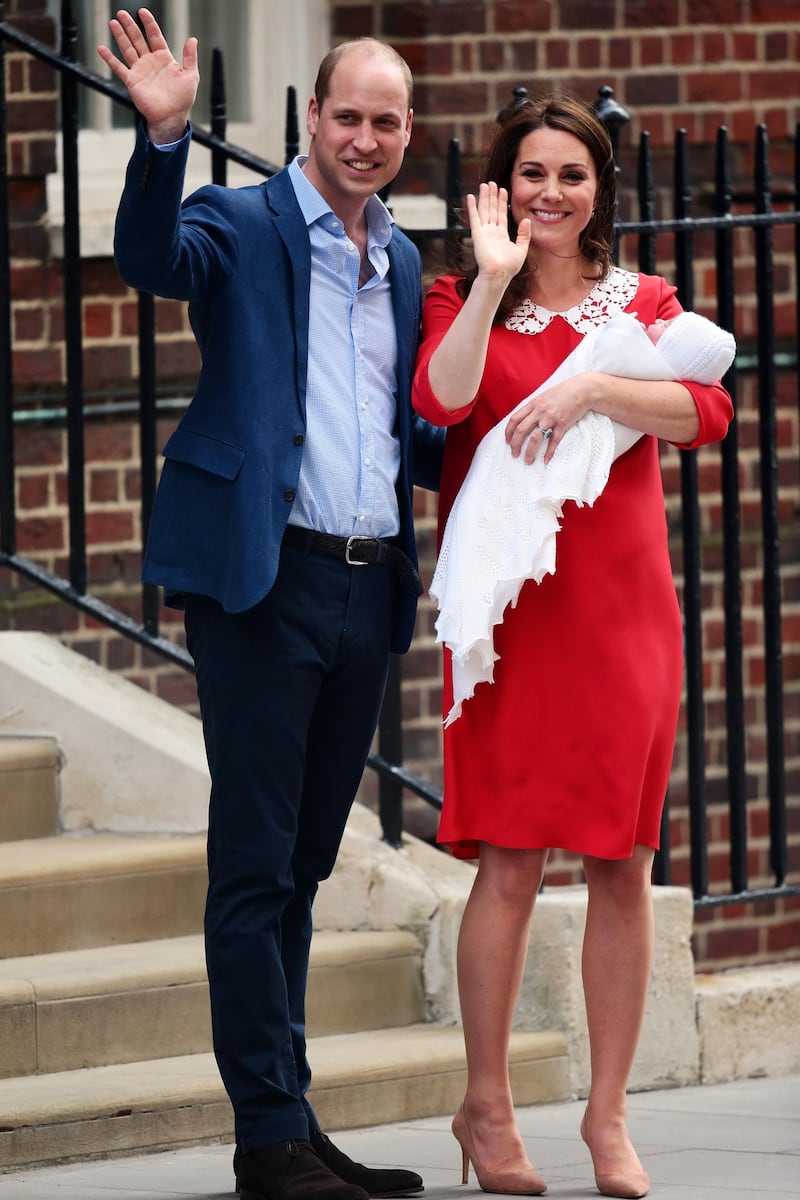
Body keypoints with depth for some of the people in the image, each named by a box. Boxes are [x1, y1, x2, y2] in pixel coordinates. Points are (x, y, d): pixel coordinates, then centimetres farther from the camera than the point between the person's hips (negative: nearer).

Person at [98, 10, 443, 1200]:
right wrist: (165, 135, -39)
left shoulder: (402, 263, 18)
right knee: (255, 864, -5)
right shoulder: (242, 225, -2)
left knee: (302, 866, 12)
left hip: (367, 588, 6)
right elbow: (151, 257, -24)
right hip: (265, 580, -6)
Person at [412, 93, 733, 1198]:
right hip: (510, 608, -2)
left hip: (624, 608, 2)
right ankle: (486, 1108, 5)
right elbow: (441, 400, -15)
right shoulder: (466, 302, 7)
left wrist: (590, 390, -20)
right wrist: (496, 279, -14)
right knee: (512, 862, -5)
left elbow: (707, 411, -8)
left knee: (622, 862, 2)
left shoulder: (642, 304, 11)